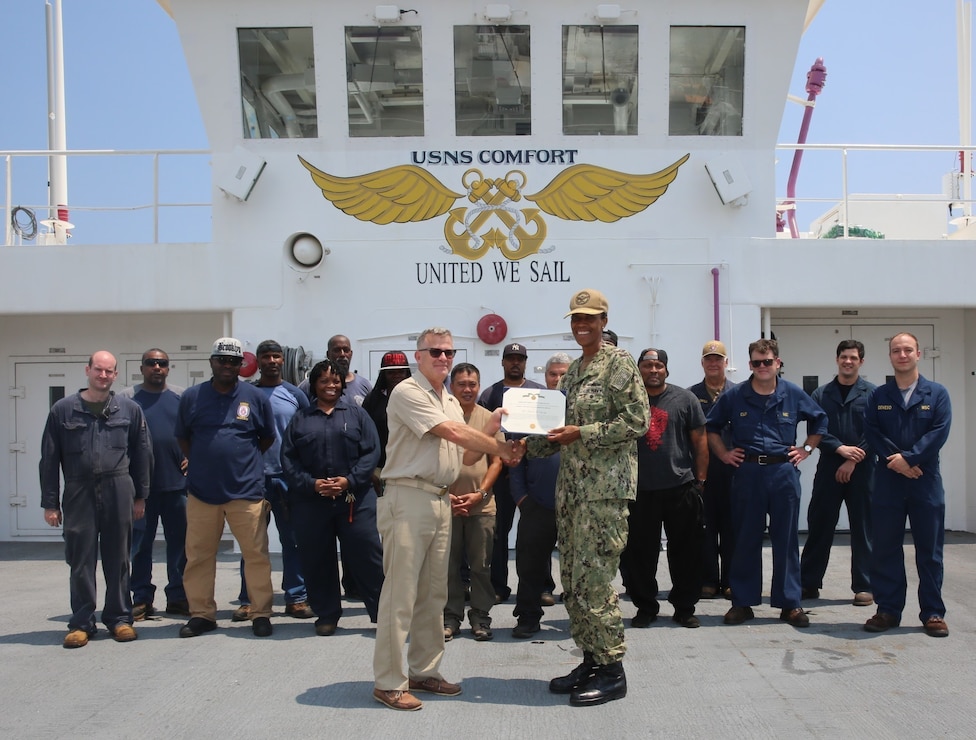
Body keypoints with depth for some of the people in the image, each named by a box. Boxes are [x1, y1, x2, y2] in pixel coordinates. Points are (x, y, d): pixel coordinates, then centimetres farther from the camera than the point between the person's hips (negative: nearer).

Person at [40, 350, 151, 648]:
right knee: (81, 560, 4)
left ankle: (119, 618, 18)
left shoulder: (130, 409, 6)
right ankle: (81, 623, 13)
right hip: (79, 492, 0)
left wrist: (140, 496, 6)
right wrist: (50, 503, 1)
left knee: (117, 558, 8)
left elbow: (142, 454, 9)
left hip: (118, 490, 0)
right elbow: (49, 459, 4)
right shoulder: (63, 410, 3)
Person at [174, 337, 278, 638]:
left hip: (247, 490, -1)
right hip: (201, 490, 2)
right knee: (198, 556, 7)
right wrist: (203, 463, 9)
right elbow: (182, 438, 15)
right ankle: (201, 614, 19)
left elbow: (267, 438, 14)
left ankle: (261, 613, 11)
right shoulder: (192, 396, 5)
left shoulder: (256, 397, 3)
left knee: (256, 554, 0)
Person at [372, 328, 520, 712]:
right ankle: (388, 682, 1)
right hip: (408, 498, -9)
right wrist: (500, 448, -10)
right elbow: (452, 432, -16)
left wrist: (490, 430, -1)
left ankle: (424, 671, 23)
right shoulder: (408, 393, -9)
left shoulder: (451, 402, 18)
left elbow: (465, 455, 14)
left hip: (440, 500, 9)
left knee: (433, 593, 12)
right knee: (400, 593, -6)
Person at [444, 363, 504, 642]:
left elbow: (496, 461, 5)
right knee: (449, 565, 6)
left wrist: (480, 493, -7)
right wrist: (444, 494, -8)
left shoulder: (489, 419, 4)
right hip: (446, 503, -1)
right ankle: (451, 616, 17)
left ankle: (480, 617, 18)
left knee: (481, 565, 7)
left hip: (481, 505, 1)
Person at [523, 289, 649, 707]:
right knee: (572, 579, 10)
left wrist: (582, 433, -18)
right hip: (571, 485, 8)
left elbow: (637, 421, -15)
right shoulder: (573, 371, 18)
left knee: (593, 578, -8)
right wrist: (530, 444, 6)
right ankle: (591, 660, 21)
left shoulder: (619, 363, -6)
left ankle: (612, 671, 3)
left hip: (605, 485, -8)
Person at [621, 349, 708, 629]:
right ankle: (645, 607, 19)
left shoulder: (685, 399, 4)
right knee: (640, 553, 6)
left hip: (682, 488, 0)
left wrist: (700, 479, 1)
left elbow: (700, 440, 5)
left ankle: (685, 608, 18)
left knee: (686, 552, 6)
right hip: (640, 490, 0)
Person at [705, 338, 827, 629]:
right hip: (747, 472, 0)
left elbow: (819, 420, 19)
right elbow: (711, 426, 14)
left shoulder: (794, 394, 4)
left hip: (784, 472, 1)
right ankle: (742, 602, 13)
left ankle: (790, 603, 14)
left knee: (786, 539, 5)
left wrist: (806, 449, 10)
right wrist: (723, 454, 5)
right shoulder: (734, 396, 1)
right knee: (745, 540, 5)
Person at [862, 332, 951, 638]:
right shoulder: (878, 396, 9)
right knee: (885, 549, 4)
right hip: (887, 480, 1)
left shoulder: (937, 393, 4)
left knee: (929, 549, 4)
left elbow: (939, 432, -7)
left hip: (926, 480, -1)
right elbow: (871, 432, -1)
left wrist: (908, 458, -16)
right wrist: (896, 461, -14)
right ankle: (888, 610, 13)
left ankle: (933, 613, 13)